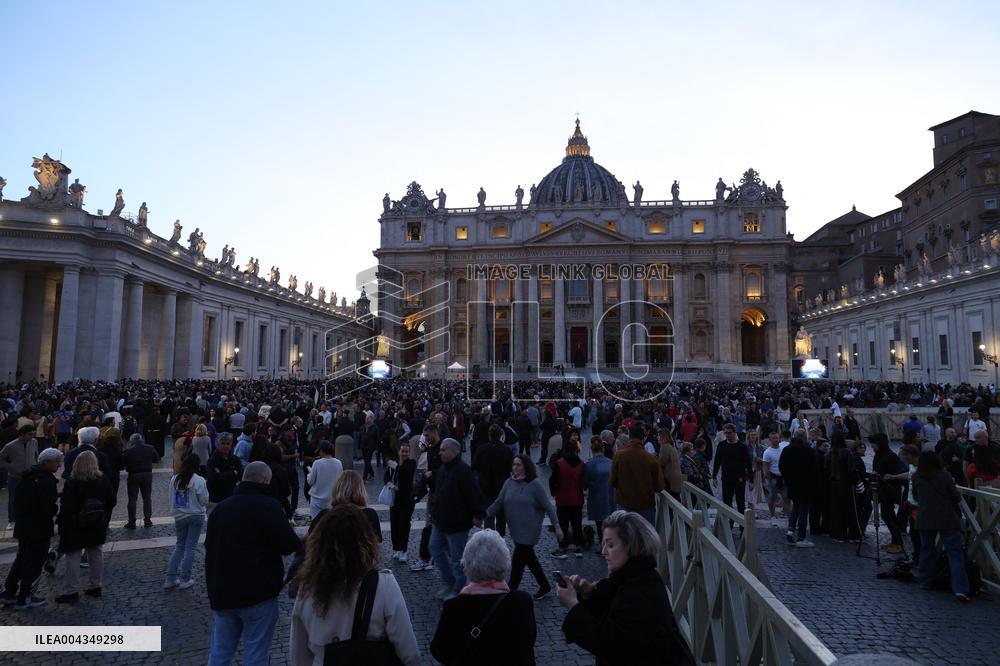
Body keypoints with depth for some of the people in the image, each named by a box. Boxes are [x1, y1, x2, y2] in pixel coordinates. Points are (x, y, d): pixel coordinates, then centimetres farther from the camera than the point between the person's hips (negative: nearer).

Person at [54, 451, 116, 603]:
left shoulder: (72, 483, -15)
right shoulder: (103, 480, -3)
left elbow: (66, 506, -17)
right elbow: (111, 501, 3)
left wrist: (60, 522, -3)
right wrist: (105, 519, 16)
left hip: (76, 527, -4)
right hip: (97, 526, 5)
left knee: (73, 556, 3)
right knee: (96, 553, 13)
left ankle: (71, 591, 4)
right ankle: (96, 586, 20)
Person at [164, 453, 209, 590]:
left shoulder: (174, 479, -2)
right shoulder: (199, 480, -16)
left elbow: (171, 496, 6)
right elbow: (204, 501, -11)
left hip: (179, 517, 4)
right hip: (196, 516, -4)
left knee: (180, 546, 17)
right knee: (190, 547, 5)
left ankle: (170, 579, 15)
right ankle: (185, 580, 9)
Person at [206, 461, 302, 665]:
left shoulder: (220, 508, 10)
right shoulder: (267, 505, -14)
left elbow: (210, 548, 18)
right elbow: (290, 545, -18)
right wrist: (301, 543, 4)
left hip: (221, 593, 7)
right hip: (258, 593, -6)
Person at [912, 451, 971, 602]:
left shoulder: (916, 478, 1)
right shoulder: (945, 476, -8)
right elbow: (956, 497, -3)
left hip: (925, 520, 3)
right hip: (947, 520, -3)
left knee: (926, 550, 17)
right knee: (955, 552, -3)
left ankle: (924, 582, 22)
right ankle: (960, 589, -12)